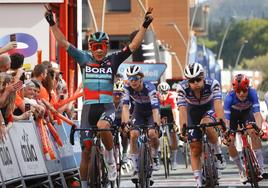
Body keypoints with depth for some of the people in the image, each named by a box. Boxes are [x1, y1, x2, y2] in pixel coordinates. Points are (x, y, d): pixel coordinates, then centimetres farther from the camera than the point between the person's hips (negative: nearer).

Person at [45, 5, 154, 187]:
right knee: (86, 151, 3)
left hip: (107, 107, -2)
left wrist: (145, 25, -14)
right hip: (89, 107, 2)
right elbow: (63, 42, 0)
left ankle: (111, 159, -12)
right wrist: (52, 23, -9)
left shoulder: (113, 60, 2)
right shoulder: (84, 59, 4)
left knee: (102, 126, -36)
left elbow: (133, 45, -4)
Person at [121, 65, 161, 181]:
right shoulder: (127, 88, -24)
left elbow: (155, 109, -40)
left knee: (152, 133, -26)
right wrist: (126, 121, -48)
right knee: (133, 135, -18)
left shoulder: (149, 87, -33)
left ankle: (155, 156, 4)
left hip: (151, 111, -3)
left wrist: (156, 124, -54)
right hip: (138, 111, 3)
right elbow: (125, 106, -31)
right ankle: (136, 168, -9)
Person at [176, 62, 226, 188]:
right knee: (195, 150, -6)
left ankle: (218, 153, -16)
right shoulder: (182, 88, -29)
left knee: (206, 124, -38)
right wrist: (183, 129, -45)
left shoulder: (212, 84, -30)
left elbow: (218, 104, -40)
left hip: (209, 109, -1)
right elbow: (182, 109, -34)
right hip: (193, 113, 2)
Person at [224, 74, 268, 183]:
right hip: (233, 114, 0)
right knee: (229, 142, -12)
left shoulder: (252, 93, -34)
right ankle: (242, 171, 7)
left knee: (254, 134, -26)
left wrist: (259, 128, -57)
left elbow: (256, 112, -41)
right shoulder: (230, 97, -35)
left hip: (246, 113, 0)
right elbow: (226, 119, -38)